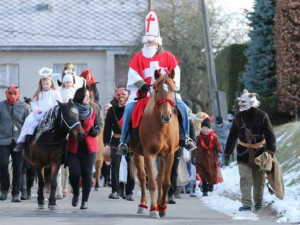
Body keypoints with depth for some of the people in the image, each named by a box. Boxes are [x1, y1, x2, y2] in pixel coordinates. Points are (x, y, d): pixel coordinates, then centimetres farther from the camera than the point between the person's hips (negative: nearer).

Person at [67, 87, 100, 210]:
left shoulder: (92, 112, 6)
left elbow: (98, 128, 10)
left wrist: (94, 131, -11)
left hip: (89, 148, 1)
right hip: (73, 147, -1)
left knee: (87, 174, -1)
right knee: (74, 173, -6)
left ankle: (85, 200, 9)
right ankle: (76, 194, 22)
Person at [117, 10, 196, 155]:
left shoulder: (168, 57, 5)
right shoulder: (138, 57, 2)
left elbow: (175, 73, 6)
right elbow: (134, 75, -4)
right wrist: (143, 85, -18)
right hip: (142, 94, -1)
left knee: (182, 107, -16)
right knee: (129, 109, -25)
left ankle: (184, 137, -1)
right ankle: (124, 140, -16)